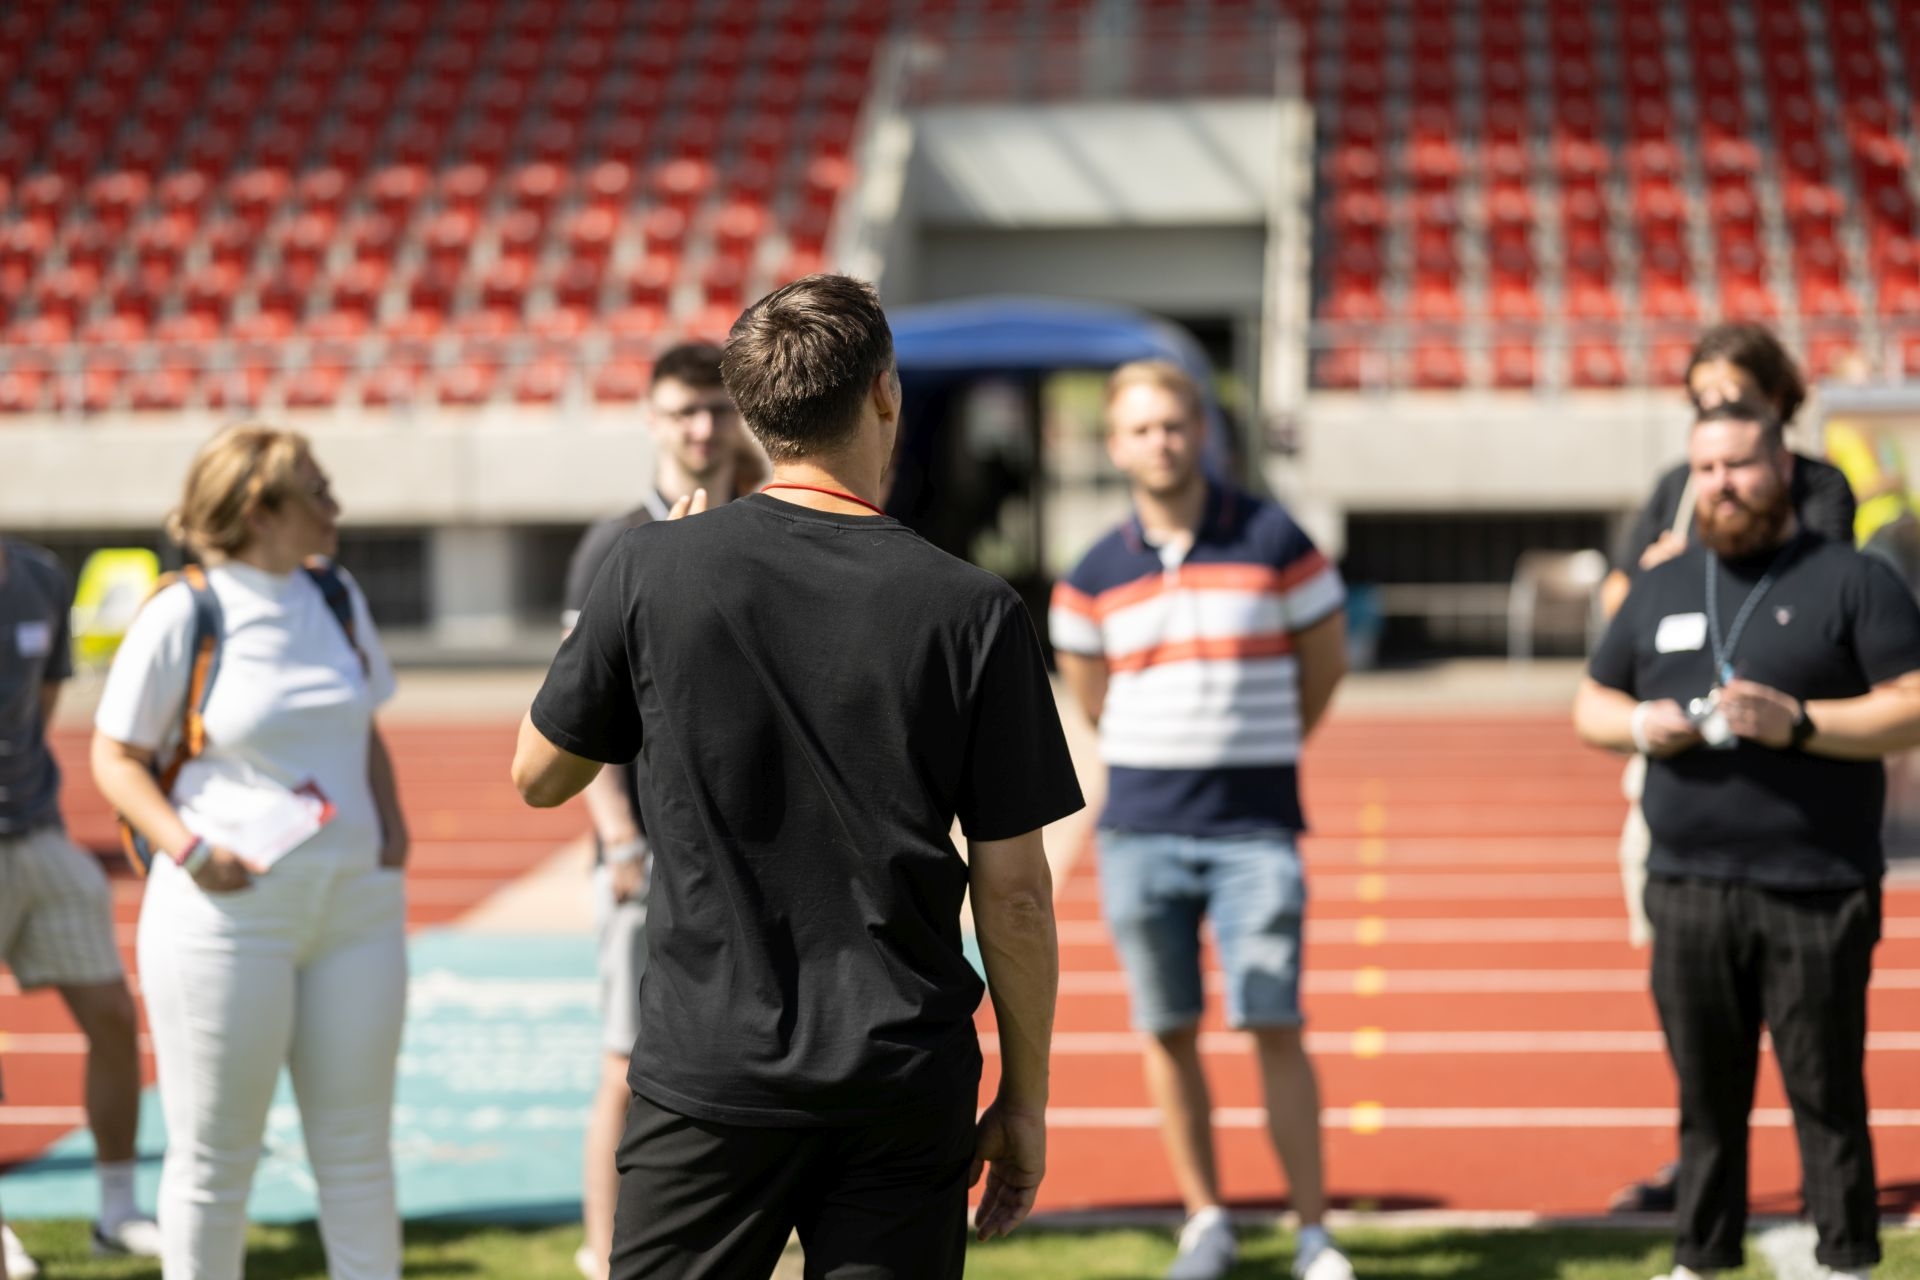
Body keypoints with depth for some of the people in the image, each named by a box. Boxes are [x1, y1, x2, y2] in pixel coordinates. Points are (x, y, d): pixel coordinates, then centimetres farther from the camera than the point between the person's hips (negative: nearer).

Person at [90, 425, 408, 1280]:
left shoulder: (336, 596, 10)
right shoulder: (183, 614, -7)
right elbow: (116, 757, -3)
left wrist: (392, 824, 6)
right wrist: (189, 849, -16)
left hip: (356, 898, 5)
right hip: (231, 907, -5)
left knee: (357, 1146, 11)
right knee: (214, 1153, 4)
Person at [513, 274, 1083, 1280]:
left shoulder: (653, 570, -5)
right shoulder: (972, 611, -6)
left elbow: (539, 776, 9)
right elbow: (1013, 893, -3)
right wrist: (1025, 1095, 9)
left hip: (708, 1079, 0)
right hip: (905, 1087, 0)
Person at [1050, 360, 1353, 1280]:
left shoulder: (1272, 540, -2)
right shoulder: (1095, 576, 3)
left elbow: (1326, 659, 9)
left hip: (1256, 831, -2)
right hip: (1139, 831, 2)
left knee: (1274, 1029, -5)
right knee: (1169, 1033, 5)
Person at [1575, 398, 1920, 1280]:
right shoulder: (1660, 590, 16)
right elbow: (1590, 705, 21)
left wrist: (1797, 722, -19)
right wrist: (1638, 726, -2)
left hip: (1816, 894, -4)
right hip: (1688, 886, 4)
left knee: (1826, 1096, 0)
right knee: (1706, 1096, 10)